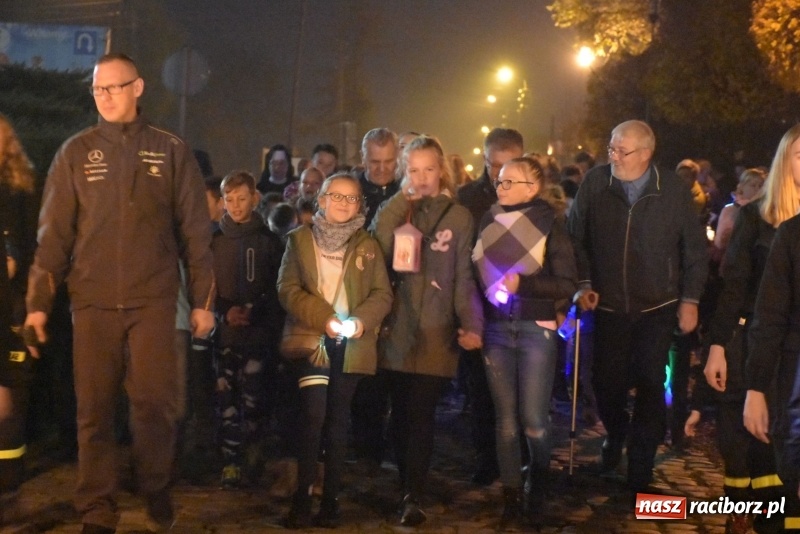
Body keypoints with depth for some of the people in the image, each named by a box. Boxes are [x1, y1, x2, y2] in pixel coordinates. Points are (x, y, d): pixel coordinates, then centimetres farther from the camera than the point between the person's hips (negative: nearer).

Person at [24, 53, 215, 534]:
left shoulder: (172, 152, 5)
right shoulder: (76, 153, 7)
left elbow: (195, 231, 5)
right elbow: (54, 233, 4)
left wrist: (204, 299, 2)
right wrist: (39, 301, -2)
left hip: (154, 301, -1)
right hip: (93, 303, 1)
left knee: (157, 404, -2)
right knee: (94, 410, 4)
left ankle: (157, 490, 22)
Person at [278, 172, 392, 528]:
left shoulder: (368, 246, 9)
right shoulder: (300, 239, 5)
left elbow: (383, 294, 5)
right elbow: (288, 289, -3)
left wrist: (361, 320, -15)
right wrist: (323, 318, -16)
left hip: (350, 345, 2)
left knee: (337, 421, 7)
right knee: (313, 417, -11)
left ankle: (331, 499, 12)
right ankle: (302, 497, -3)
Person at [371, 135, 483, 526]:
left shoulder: (458, 216, 3)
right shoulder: (395, 211, 10)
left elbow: (463, 278, 0)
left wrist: (471, 324, -11)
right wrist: (400, 200, -10)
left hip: (436, 332, -3)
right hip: (397, 329, 3)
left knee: (421, 414, -8)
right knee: (400, 413, 7)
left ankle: (413, 498, -7)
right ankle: (406, 486, 19)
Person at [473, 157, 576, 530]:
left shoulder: (550, 224, -4)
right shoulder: (489, 223, 6)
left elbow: (567, 285, -8)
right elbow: (478, 273, 9)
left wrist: (523, 282, -20)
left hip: (536, 330, -3)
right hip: (496, 330, 3)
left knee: (533, 420, -3)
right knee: (505, 418, 5)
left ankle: (538, 480, 26)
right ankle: (511, 499, 15)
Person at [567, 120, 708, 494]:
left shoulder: (673, 190, -8)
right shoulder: (595, 183, -7)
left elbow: (695, 249, 0)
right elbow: (576, 237, 1)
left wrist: (690, 300, -2)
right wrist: (583, 284, -5)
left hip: (657, 307, -1)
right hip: (609, 305, 1)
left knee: (650, 386, 0)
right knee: (607, 383, 6)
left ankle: (640, 473, 14)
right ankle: (616, 433, 41)